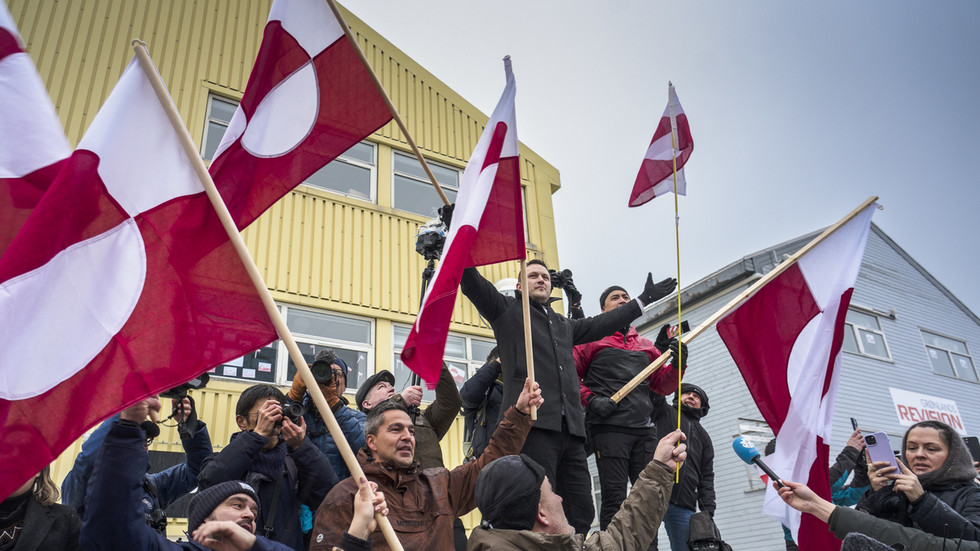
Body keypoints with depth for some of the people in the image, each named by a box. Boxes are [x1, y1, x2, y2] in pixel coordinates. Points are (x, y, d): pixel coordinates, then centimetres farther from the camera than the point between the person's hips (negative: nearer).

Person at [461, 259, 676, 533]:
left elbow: (600, 324, 40)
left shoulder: (564, 325, 32)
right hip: (534, 423, -6)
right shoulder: (507, 309, 14)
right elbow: (472, 282, 1)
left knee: (582, 513, 1)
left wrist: (644, 298, 44)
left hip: (571, 428, 7)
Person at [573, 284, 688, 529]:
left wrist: (677, 365, 2)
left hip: (644, 429, 5)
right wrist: (590, 399, -13)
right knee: (615, 499, -6)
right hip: (609, 427, -5)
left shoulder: (645, 345, 22)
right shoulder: (592, 339, 8)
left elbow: (662, 385, 20)